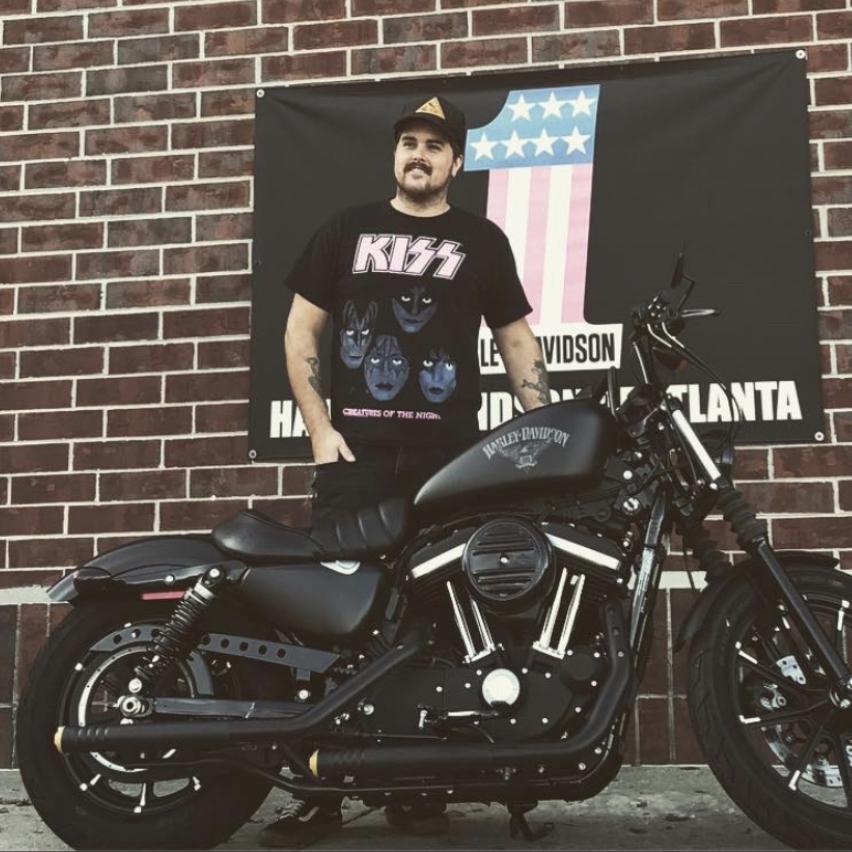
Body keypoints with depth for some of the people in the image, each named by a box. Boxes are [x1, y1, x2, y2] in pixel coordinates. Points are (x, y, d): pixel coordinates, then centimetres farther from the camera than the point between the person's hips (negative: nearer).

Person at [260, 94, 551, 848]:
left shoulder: (482, 240, 14)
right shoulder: (348, 230, 14)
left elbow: (516, 340, 13)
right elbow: (300, 329, 10)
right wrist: (319, 427, -1)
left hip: (451, 452, 0)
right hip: (358, 448, 0)